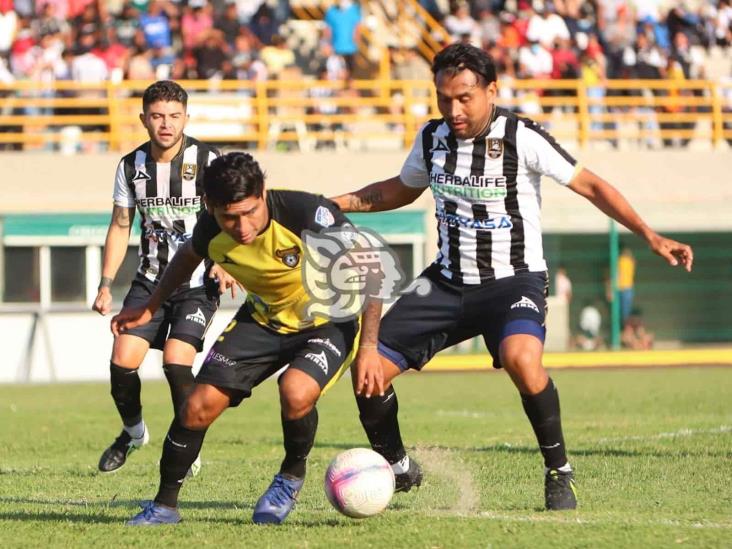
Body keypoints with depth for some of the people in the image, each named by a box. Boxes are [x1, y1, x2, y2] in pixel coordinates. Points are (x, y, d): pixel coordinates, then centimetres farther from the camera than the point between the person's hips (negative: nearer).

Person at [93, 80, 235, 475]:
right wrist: (106, 284, 6)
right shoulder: (131, 166, 2)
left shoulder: (207, 162, -10)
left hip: (198, 283, -4)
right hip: (150, 280, 4)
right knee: (122, 360, -8)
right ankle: (133, 432, 21)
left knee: (176, 360, -20)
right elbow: (120, 227, 11)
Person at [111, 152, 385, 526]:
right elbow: (187, 258, 10)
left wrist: (368, 348, -28)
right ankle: (165, 505, 13)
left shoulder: (305, 214, -33)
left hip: (328, 322, -4)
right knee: (200, 405, -7)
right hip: (264, 320, 4)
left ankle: (292, 475, -1)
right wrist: (149, 309, 18)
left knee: (296, 393, -32)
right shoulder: (211, 232, -17)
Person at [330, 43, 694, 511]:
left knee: (521, 358, -37)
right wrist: (336, 204, 12)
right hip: (448, 281, 6)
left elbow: (589, 184, -10)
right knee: (369, 368, -5)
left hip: (514, 280, -6)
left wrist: (650, 236, -18)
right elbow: (401, 190, 23)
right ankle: (398, 469, 22)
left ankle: (559, 471, -15)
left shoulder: (522, 138, -14)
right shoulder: (432, 138, 2)